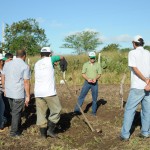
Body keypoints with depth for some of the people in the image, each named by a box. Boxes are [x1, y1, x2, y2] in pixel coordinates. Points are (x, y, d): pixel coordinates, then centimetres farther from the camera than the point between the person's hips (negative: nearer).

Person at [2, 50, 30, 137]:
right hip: (19, 94, -5)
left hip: (8, 93, 6)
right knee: (16, 112, 6)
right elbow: (26, 82, -13)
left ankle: (17, 126, 34)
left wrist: (5, 89, 22)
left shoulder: (7, 64, 7)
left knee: (14, 111, 21)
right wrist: (28, 96, -9)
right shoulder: (25, 66, -10)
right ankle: (14, 132, 16)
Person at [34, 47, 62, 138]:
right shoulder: (50, 60, 2)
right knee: (56, 110, 10)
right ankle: (50, 130, 9)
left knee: (41, 113, 11)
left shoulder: (37, 64, 15)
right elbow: (62, 57, 17)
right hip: (49, 92, -5)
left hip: (38, 93, 5)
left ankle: (43, 133, 18)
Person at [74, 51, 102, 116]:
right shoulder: (85, 64, 2)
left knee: (95, 98, 7)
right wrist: (87, 79, -17)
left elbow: (99, 74, 3)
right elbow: (83, 74, 0)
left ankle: (94, 112, 20)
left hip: (95, 83, 1)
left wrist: (95, 79, -17)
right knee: (81, 96, -5)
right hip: (87, 82, -1)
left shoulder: (98, 65, 4)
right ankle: (77, 110, -1)